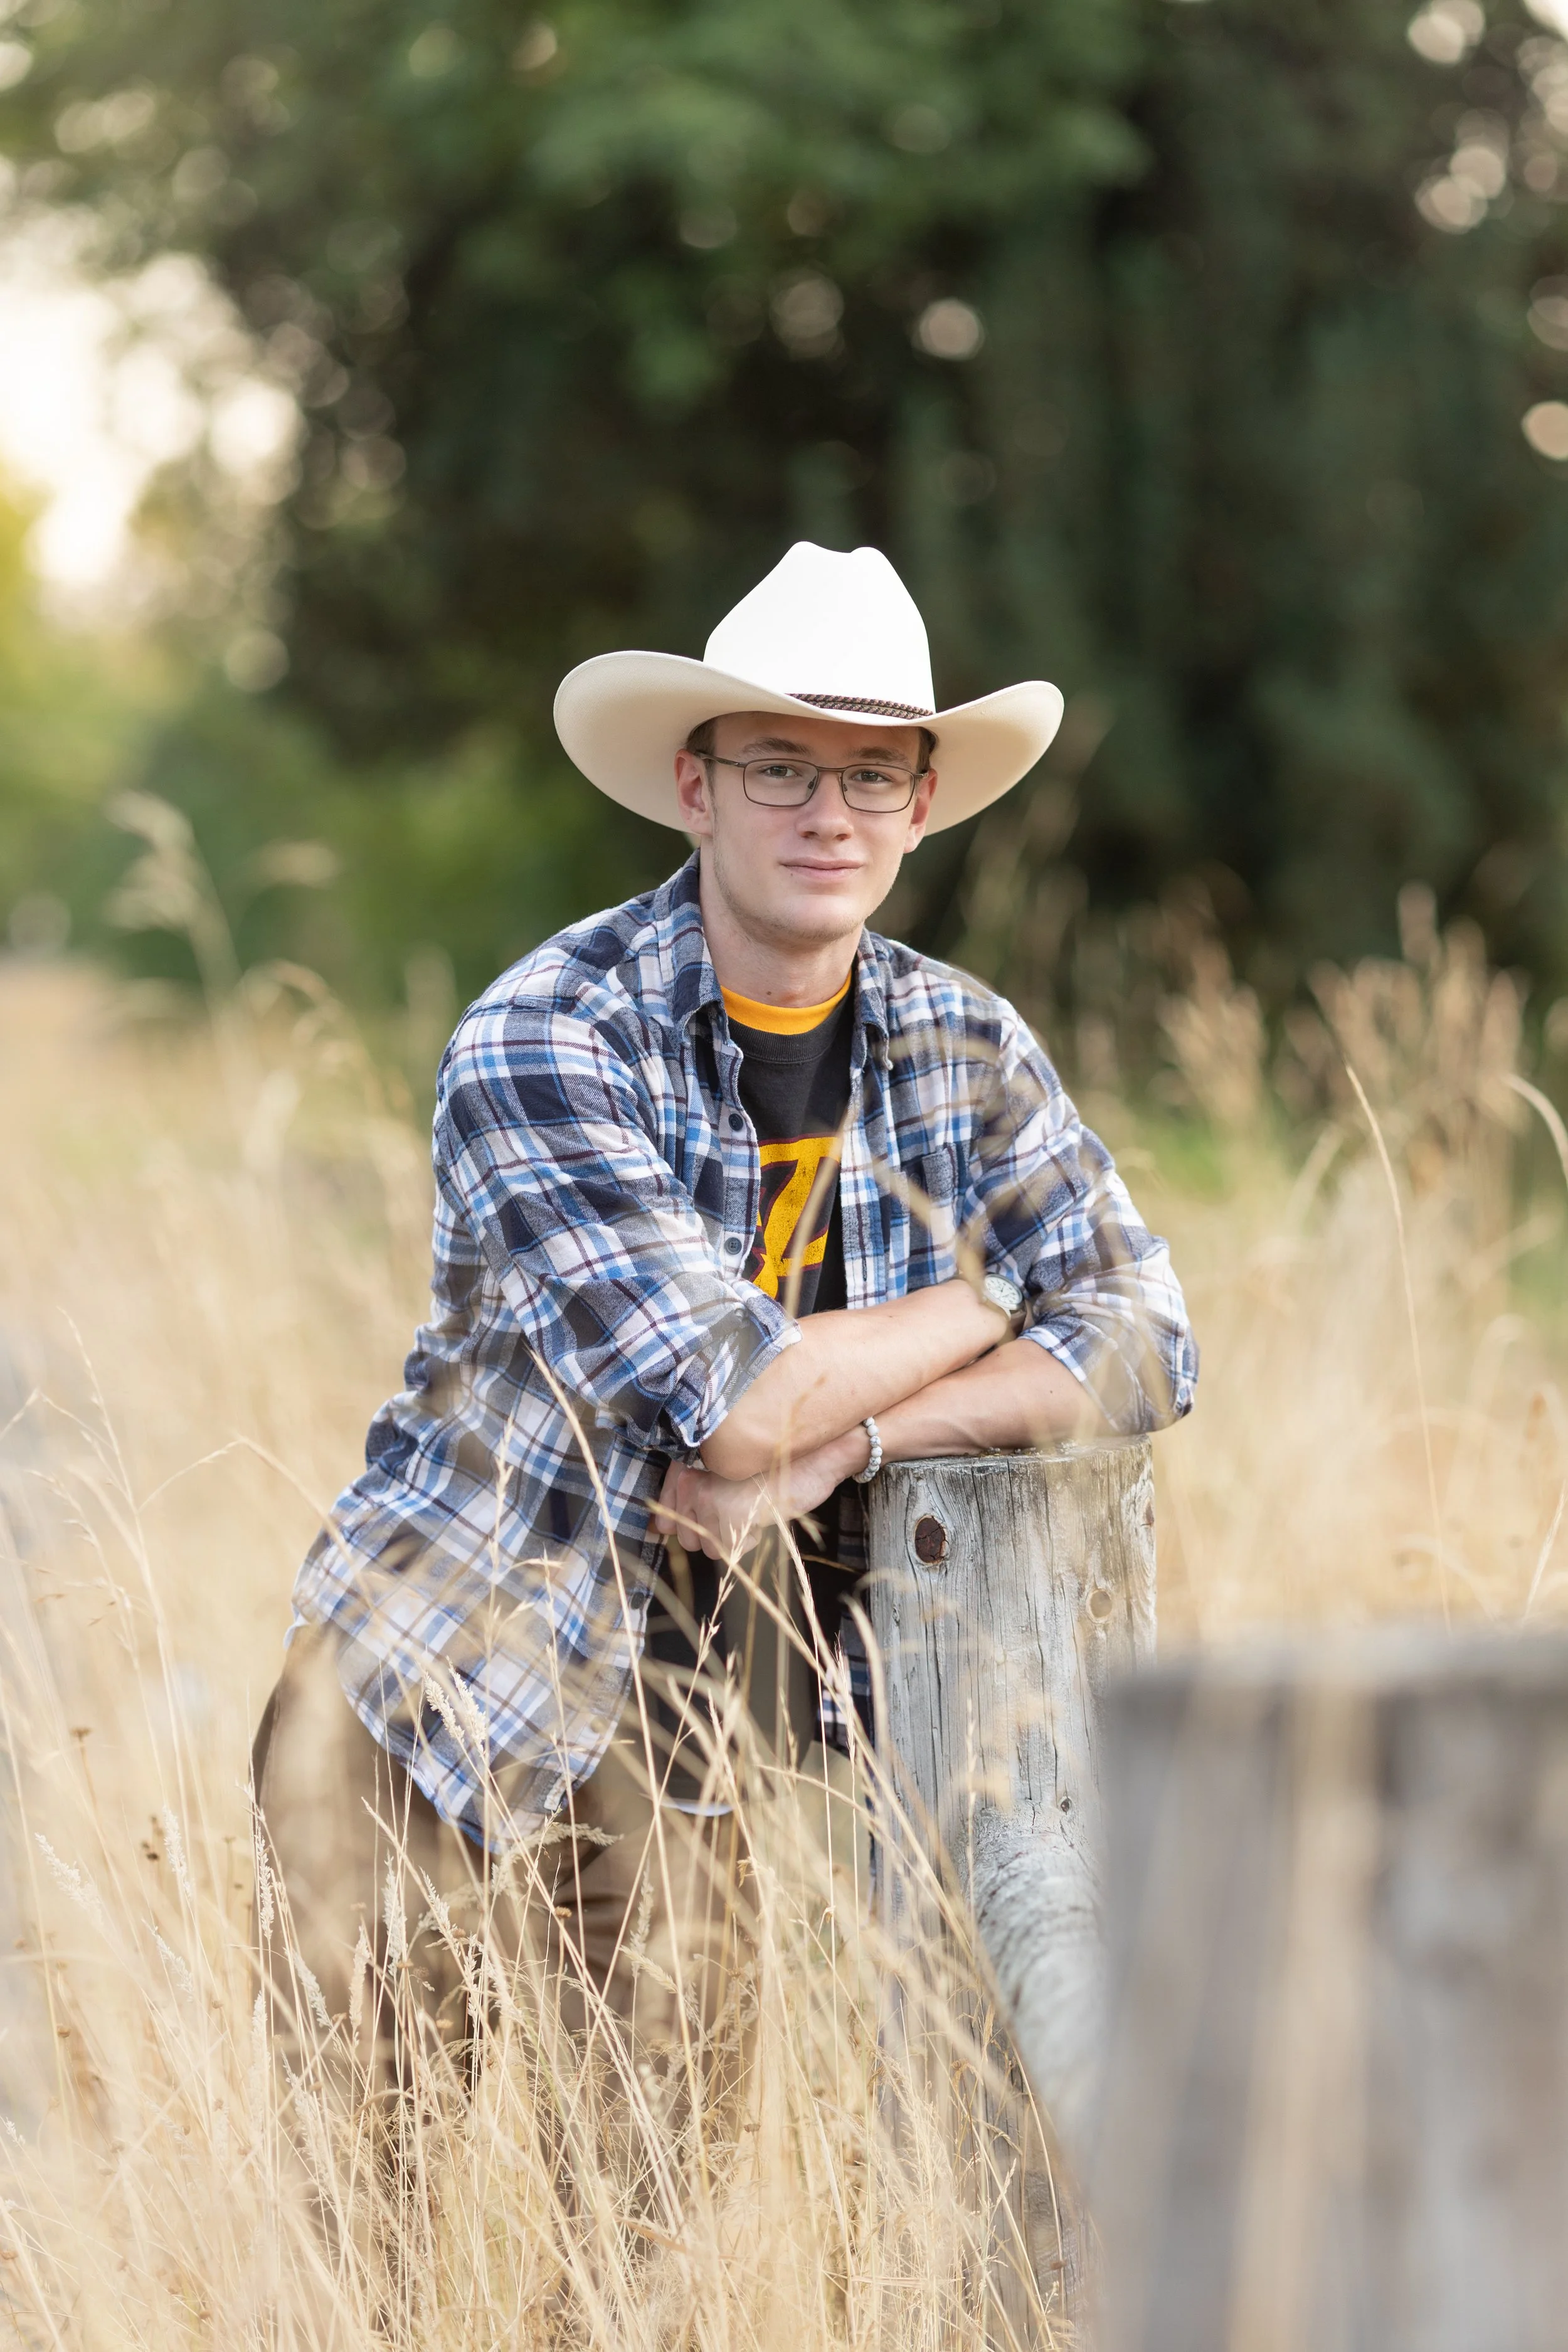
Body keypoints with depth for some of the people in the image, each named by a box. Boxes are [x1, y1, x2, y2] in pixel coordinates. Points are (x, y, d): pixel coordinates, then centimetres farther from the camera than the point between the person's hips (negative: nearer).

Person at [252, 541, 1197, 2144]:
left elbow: (1145, 1345, -8)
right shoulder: (539, 1045, -18)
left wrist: (839, 1442, -21)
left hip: (685, 1735, 4)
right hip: (431, 1693, -4)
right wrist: (989, 1295, -10)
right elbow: (733, 1404, -26)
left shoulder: (963, 1050, 0)